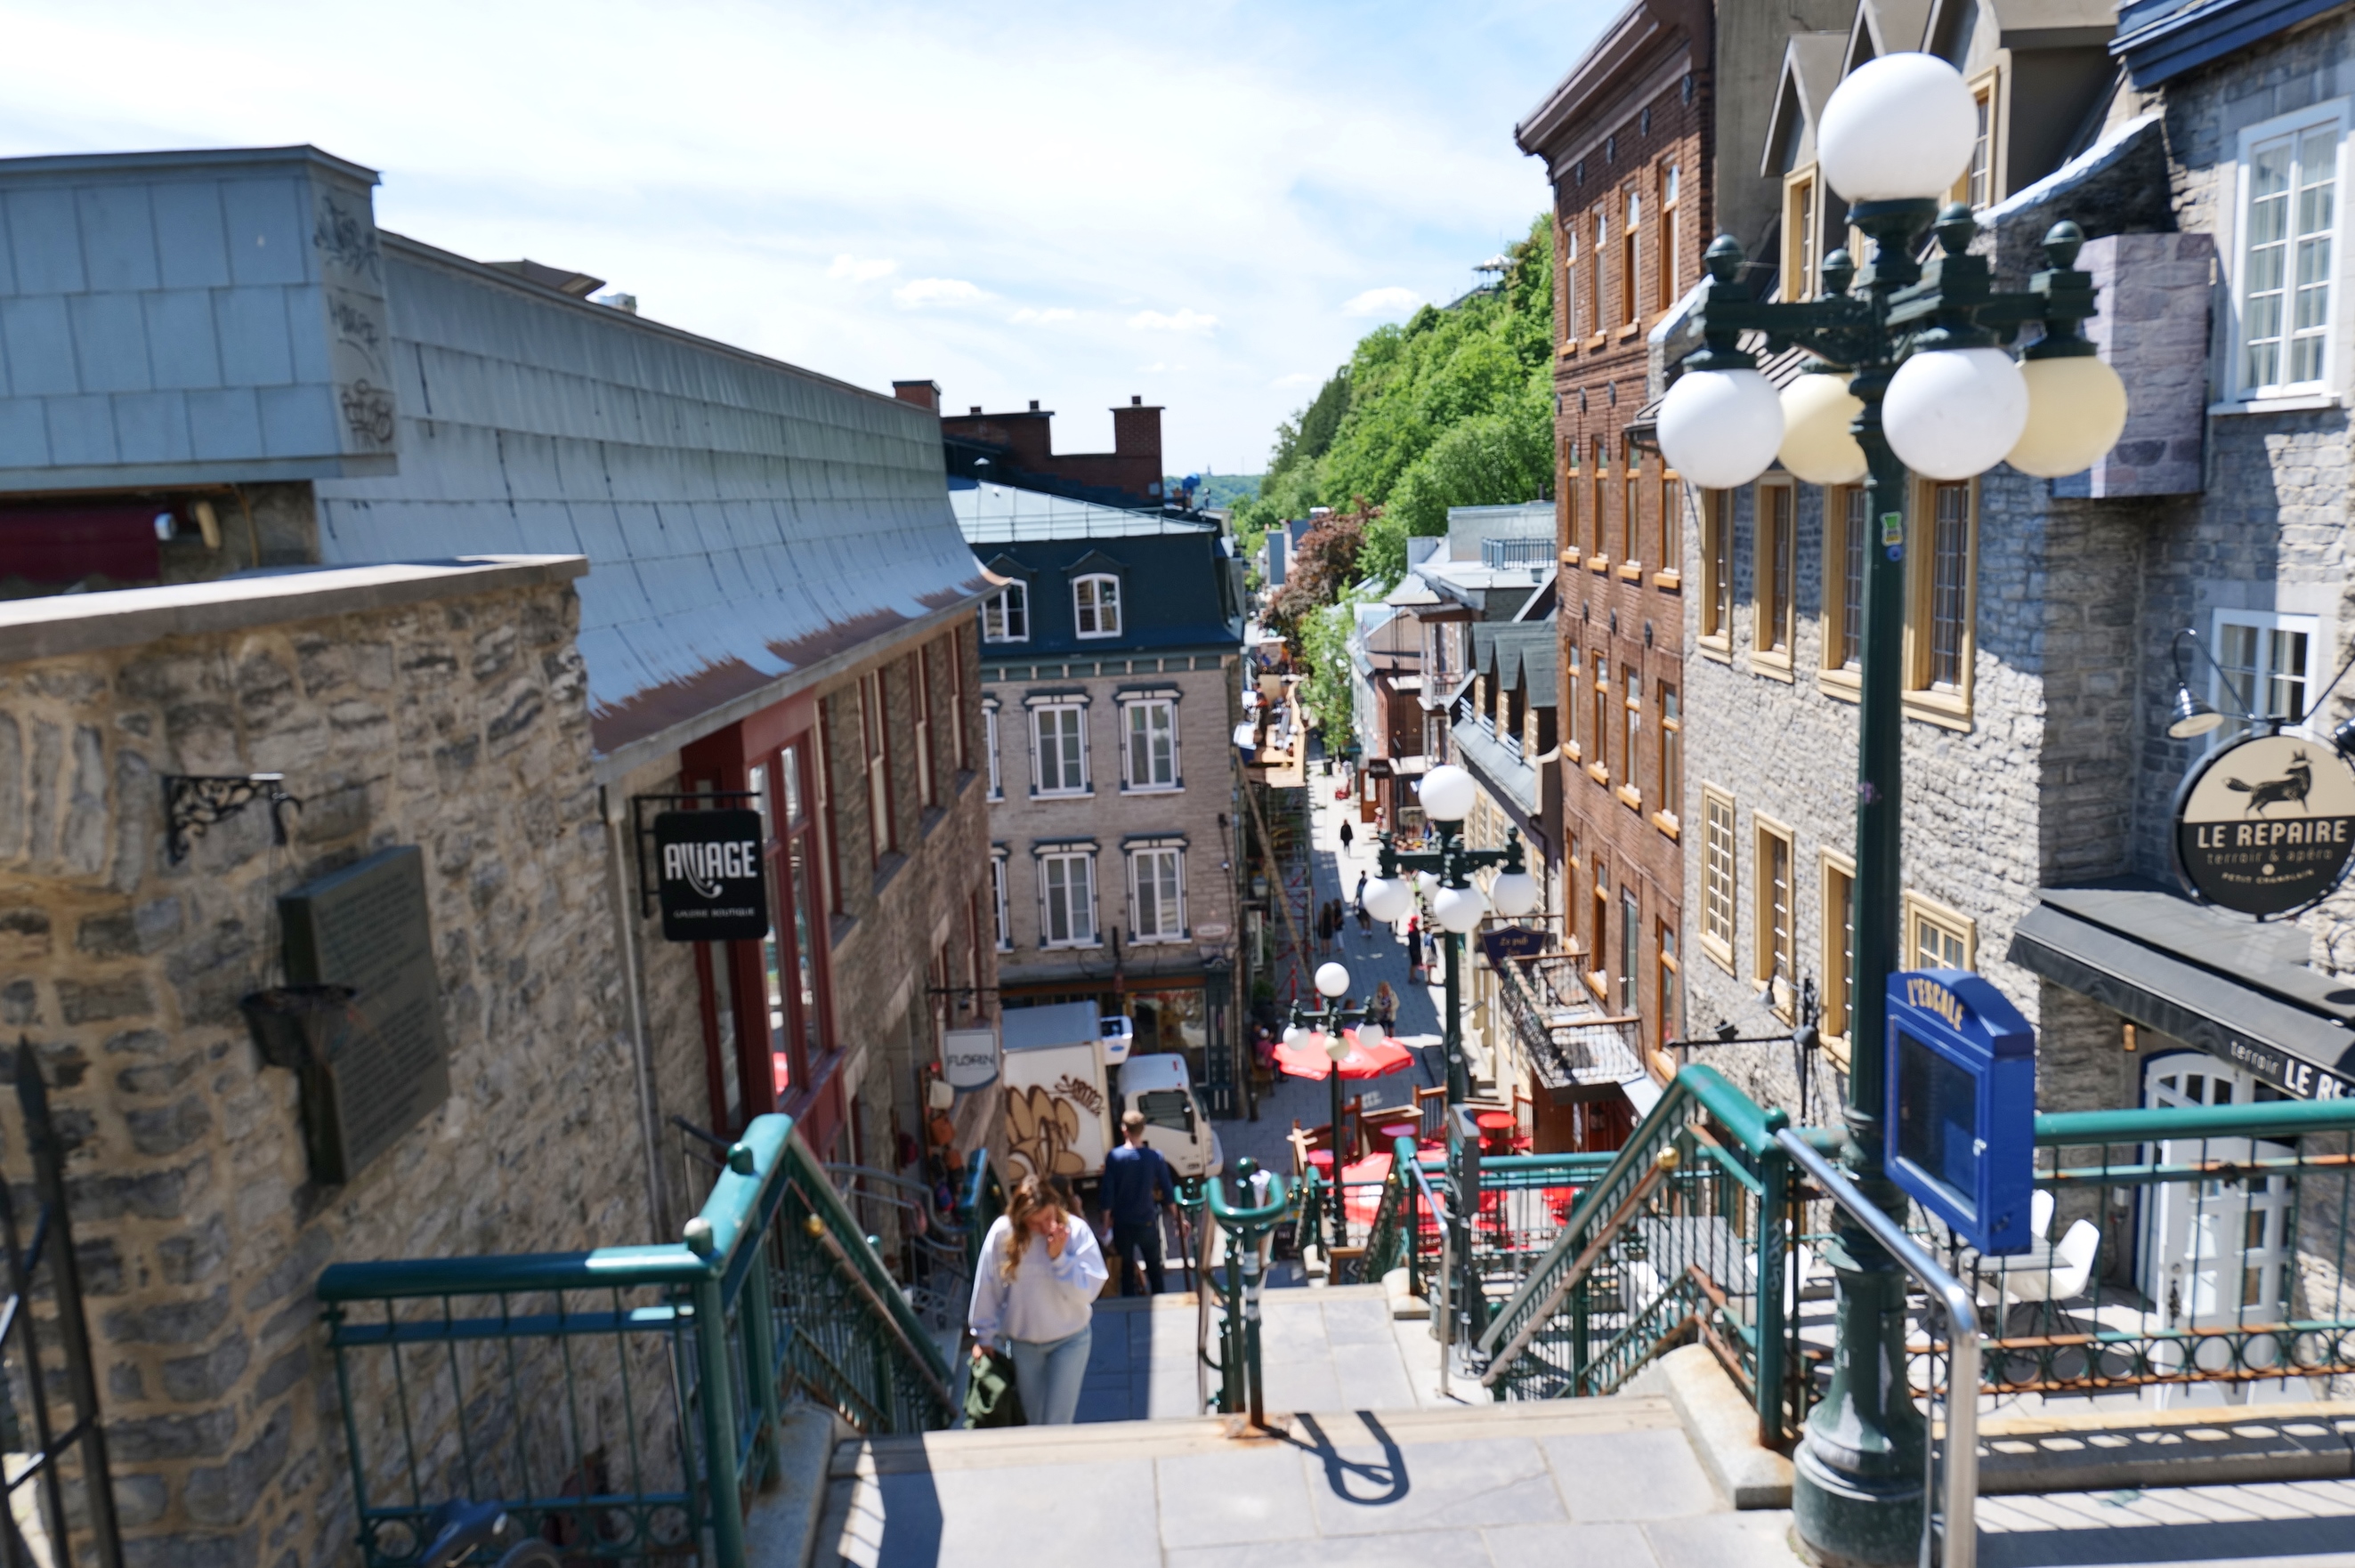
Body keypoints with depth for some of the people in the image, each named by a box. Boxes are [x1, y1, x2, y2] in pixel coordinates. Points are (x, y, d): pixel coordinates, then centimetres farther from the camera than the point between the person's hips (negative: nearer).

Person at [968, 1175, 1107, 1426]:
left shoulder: (1077, 1231, -18)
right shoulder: (1002, 1233, -16)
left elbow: (1088, 1291, -20)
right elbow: (986, 1287, -5)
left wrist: (1058, 1258, -29)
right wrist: (984, 1336, 2)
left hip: (1069, 1340, -1)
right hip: (1021, 1342, 1)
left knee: (1057, 1421, -1)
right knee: (1029, 1419, 12)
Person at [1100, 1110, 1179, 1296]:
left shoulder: (1114, 1157, -12)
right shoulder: (1155, 1156, -9)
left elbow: (1108, 1193, -10)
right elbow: (1168, 1191, -2)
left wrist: (1107, 1221, 0)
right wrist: (1176, 1217, 10)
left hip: (1122, 1223, 0)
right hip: (1147, 1221, 0)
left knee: (1126, 1266, 14)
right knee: (1154, 1267, 15)